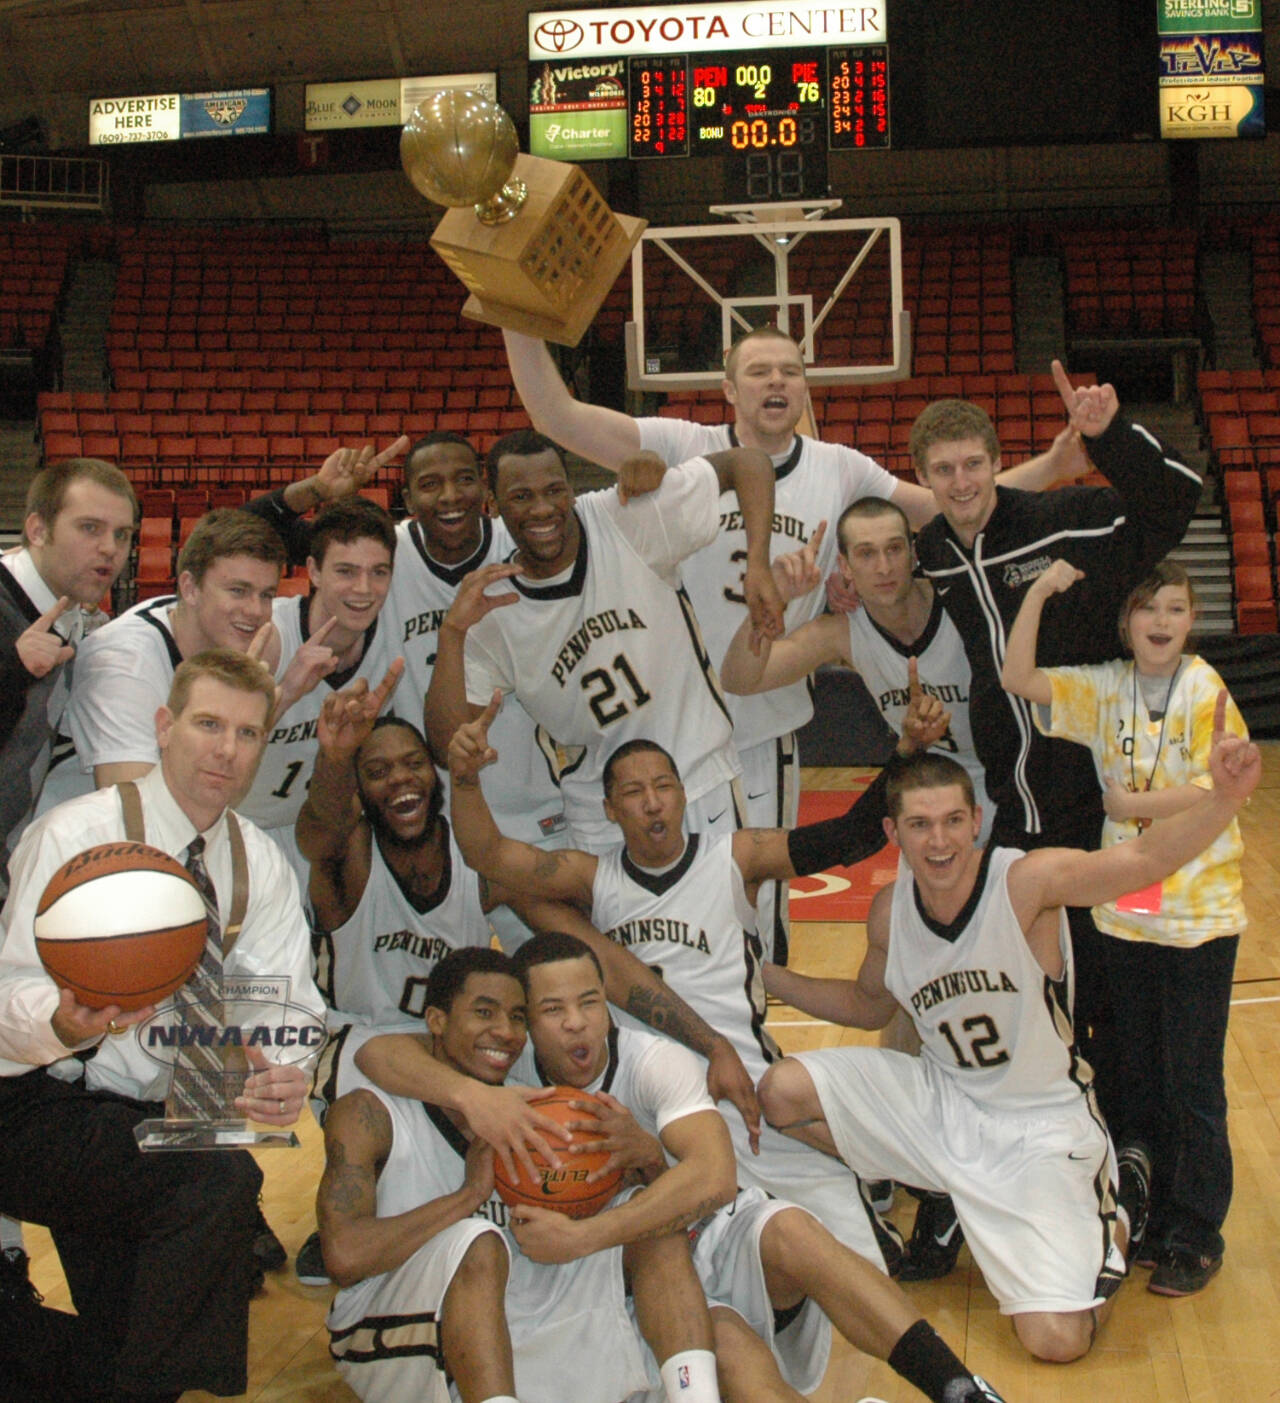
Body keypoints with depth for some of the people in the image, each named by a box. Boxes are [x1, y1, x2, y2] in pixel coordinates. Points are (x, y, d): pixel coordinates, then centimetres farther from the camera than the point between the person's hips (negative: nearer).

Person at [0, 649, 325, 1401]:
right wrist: (67, 1022, -44)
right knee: (222, 1178, -30)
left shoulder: (261, 865, 5)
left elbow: (288, 1002, -7)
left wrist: (289, 1076, -31)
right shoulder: (77, 833, -13)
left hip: (149, 1126, 6)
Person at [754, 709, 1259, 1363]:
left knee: (1058, 1340, -16)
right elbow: (868, 1004, 15)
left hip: (1040, 1126, -5)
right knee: (782, 1093, -12)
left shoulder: (1027, 881, -23)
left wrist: (1223, 799, -58)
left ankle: (1113, 1211, 19)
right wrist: (765, 977, 5)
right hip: (941, 1102, 5)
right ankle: (934, 1192, 13)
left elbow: (1144, 859, -40)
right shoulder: (890, 910, -6)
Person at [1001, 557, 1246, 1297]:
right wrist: (1040, 593, -11)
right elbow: (1019, 678, -5)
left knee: (1192, 1082, 1)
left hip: (1200, 912, -4)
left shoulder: (1203, 688, -9)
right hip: (1126, 910, 5)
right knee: (1136, 1074, 13)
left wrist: (1133, 804, -9)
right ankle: (1149, 1215, 27)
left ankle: (1196, 1236, 13)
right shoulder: (1105, 688, 3)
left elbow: (1217, 787, -15)